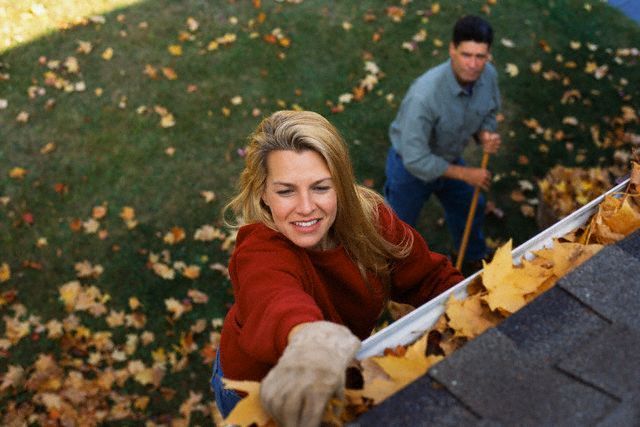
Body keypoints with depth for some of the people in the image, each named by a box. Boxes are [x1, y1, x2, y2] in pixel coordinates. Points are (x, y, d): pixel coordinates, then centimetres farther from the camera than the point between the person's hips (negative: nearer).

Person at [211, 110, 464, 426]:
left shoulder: (369, 216, -23)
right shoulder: (259, 254, -39)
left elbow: (432, 278, -13)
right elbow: (277, 303, -62)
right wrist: (311, 339, -85)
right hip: (258, 394, -4)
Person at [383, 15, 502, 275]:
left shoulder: (488, 75, -20)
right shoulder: (424, 95, -41)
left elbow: (488, 114, 2)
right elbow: (416, 159, -36)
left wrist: (485, 136, -22)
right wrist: (466, 174, -27)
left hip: (449, 159, 7)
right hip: (410, 166, -6)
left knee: (470, 209, 28)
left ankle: (475, 259, 59)